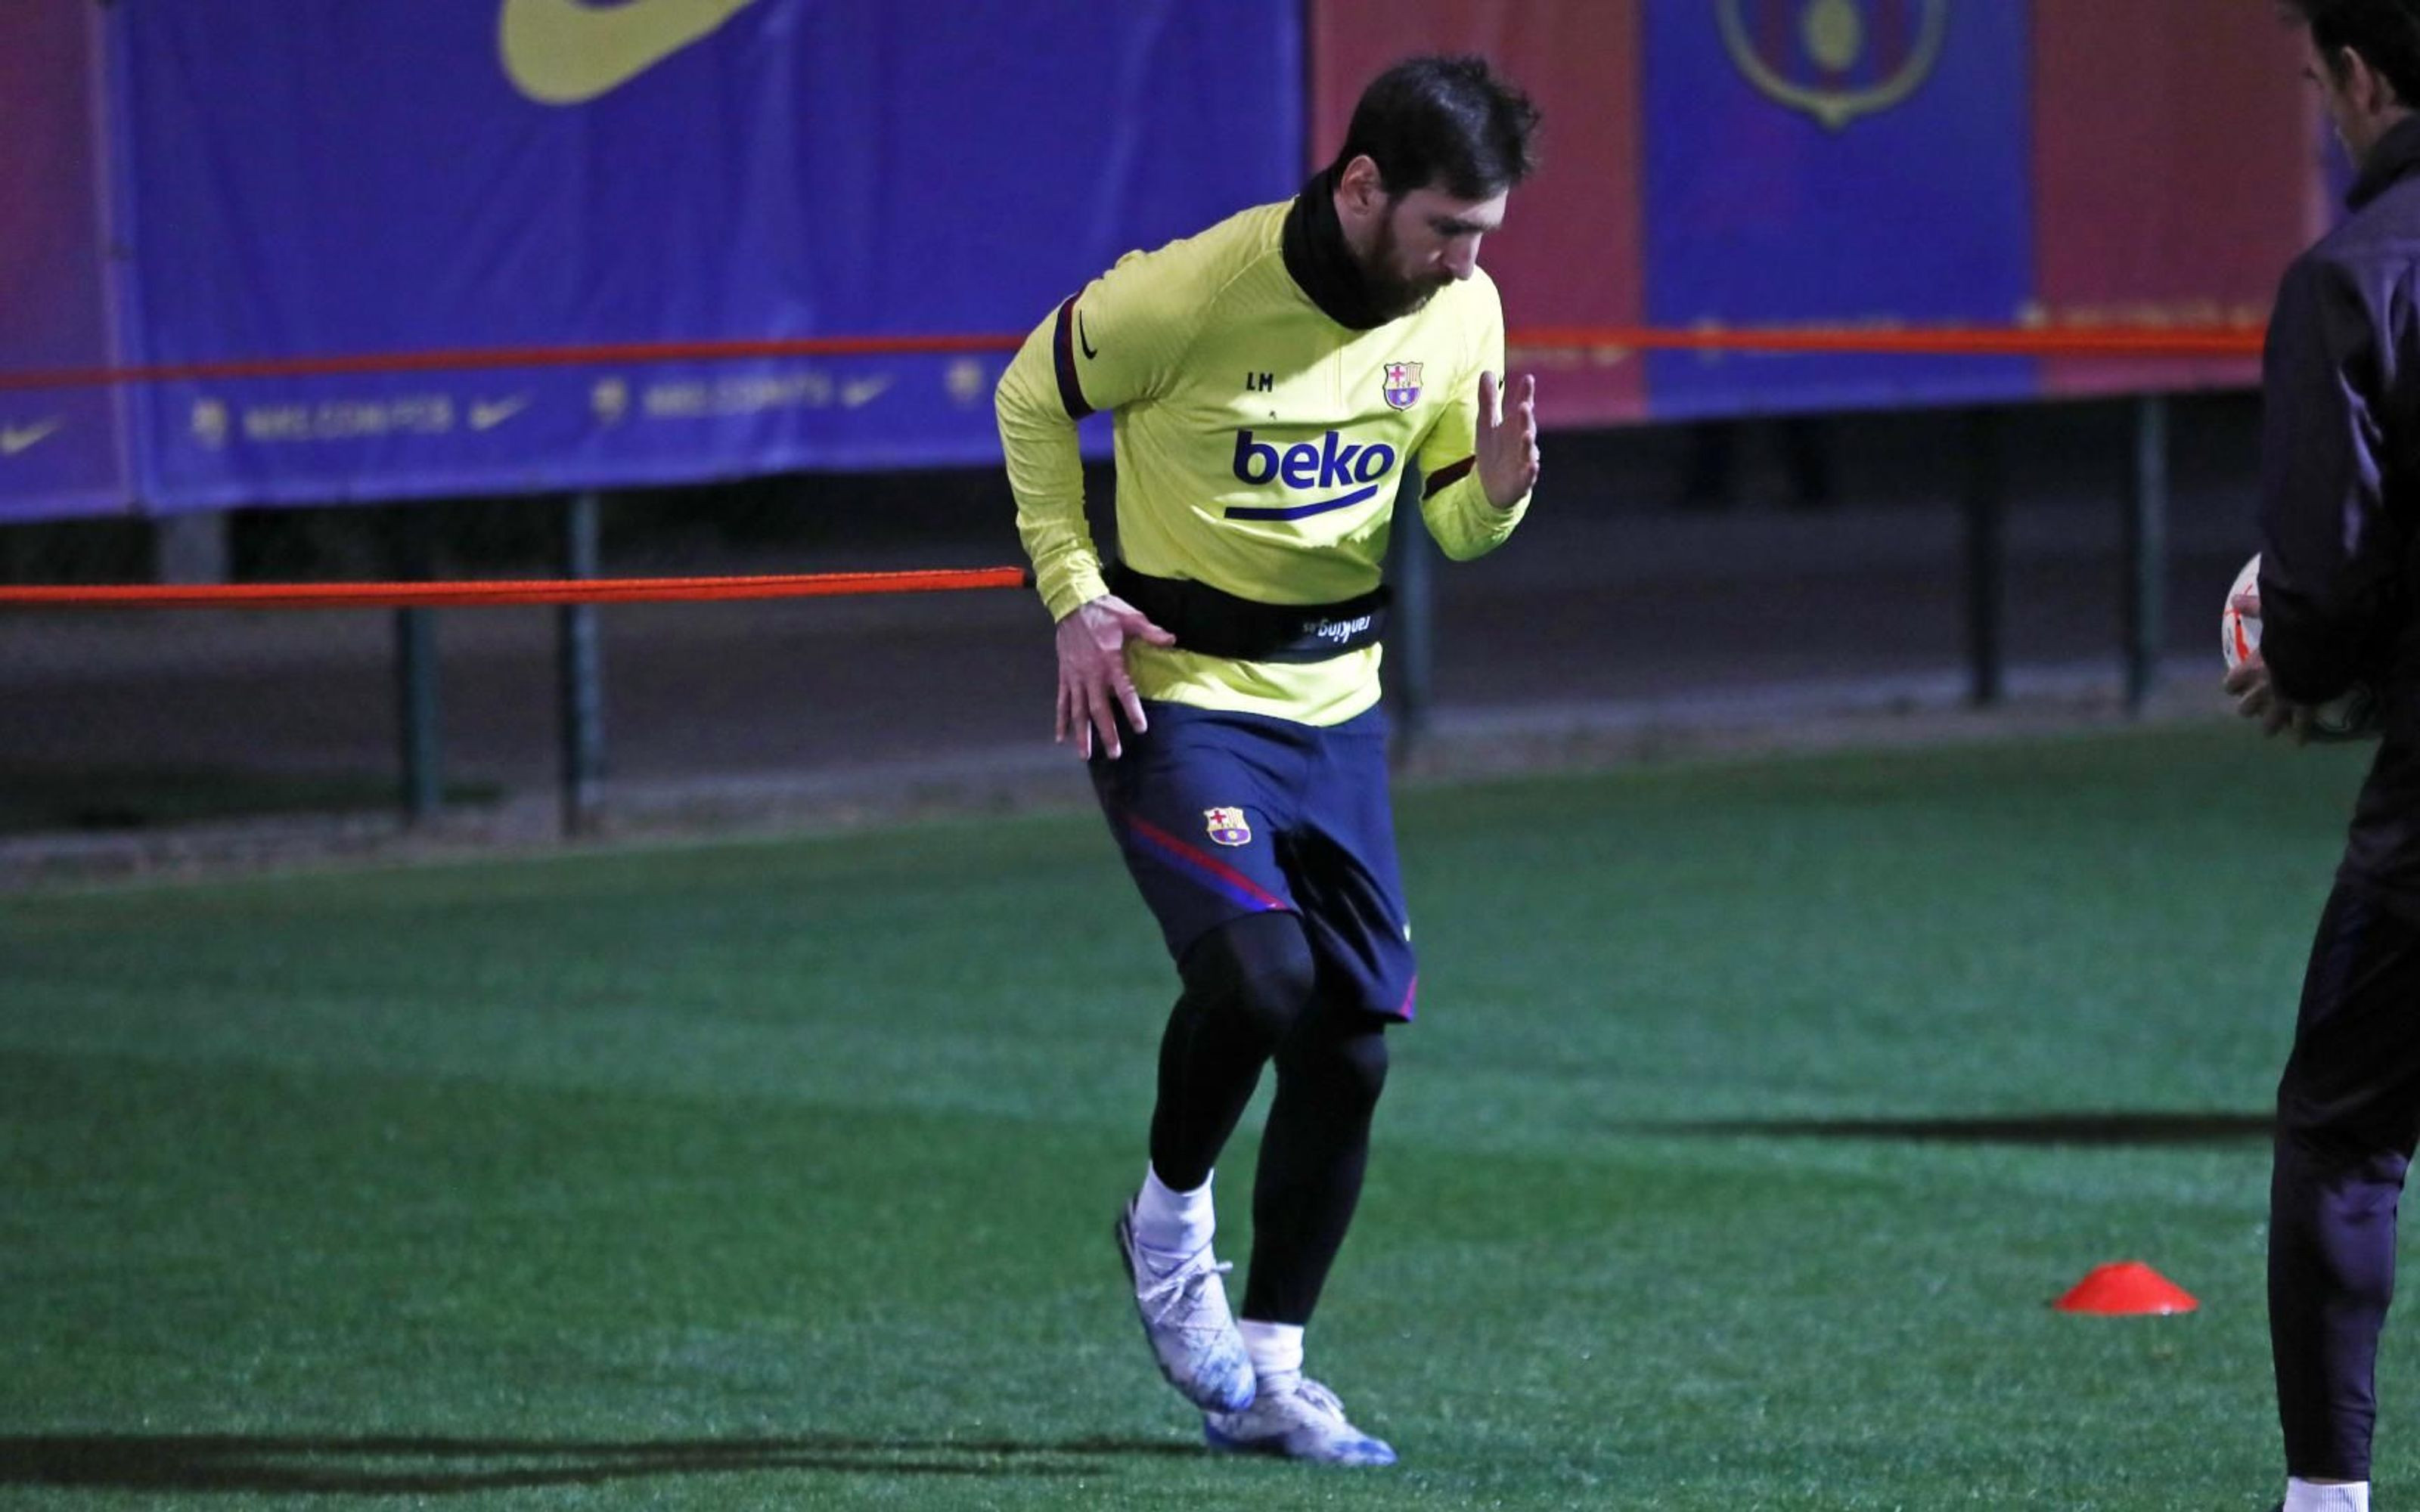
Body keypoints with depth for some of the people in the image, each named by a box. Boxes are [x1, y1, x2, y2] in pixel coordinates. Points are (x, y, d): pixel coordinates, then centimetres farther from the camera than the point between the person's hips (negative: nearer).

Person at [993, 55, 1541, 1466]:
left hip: (1335, 701, 6)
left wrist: (1494, 491, -15)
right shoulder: (1193, 294, -20)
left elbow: (1455, 524, 9)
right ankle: (1170, 1219, 4)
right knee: (1256, 967, -26)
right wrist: (1075, 595, -10)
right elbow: (1032, 398, -3)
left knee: (1353, 1042, 1)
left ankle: (1266, 1373, 14)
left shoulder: (1461, 313, -4)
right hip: (1175, 692, -6)